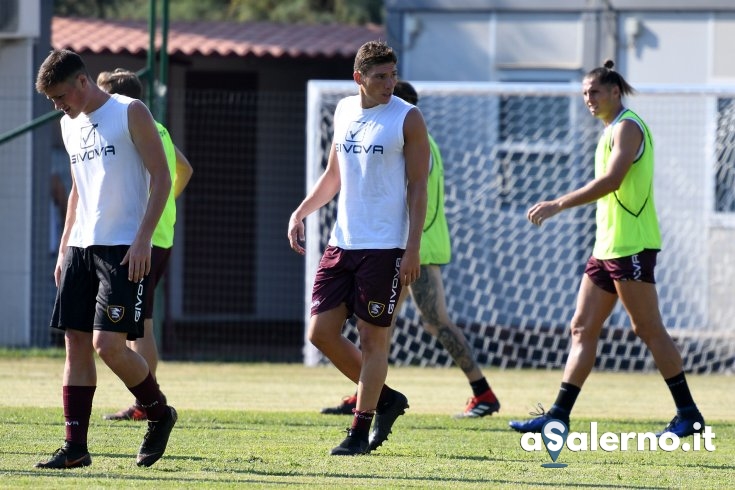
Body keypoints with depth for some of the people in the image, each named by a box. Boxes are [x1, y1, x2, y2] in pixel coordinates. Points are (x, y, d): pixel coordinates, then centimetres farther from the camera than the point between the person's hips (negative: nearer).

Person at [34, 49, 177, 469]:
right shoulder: (71, 125, 16)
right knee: (76, 343, 2)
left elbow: (162, 176, -9)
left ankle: (160, 413, 10)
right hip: (81, 247, 7)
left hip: (123, 249, -7)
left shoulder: (131, 114, -6)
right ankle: (75, 447, 4)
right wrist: (64, 248, 18)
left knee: (108, 343, -14)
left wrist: (143, 239, -17)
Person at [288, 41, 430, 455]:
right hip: (342, 243, 6)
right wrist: (301, 212, 10)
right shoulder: (345, 111, 11)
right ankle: (386, 399, 19)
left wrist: (413, 249, -14)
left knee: (373, 338, -3)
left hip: (385, 247, -6)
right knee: (322, 332, 3)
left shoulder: (408, 118, -6)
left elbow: (418, 186, -7)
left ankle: (360, 432, 5)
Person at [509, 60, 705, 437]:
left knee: (648, 329, -7)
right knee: (582, 329, 5)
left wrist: (558, 205, -23)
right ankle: (558, 416, 5)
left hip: (630, 246, -10)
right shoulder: (612, 130, 19)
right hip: (608, 246, 10)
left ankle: (689, 415, -2)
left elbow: (611, 180, -23)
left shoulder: (627, 126, -10)